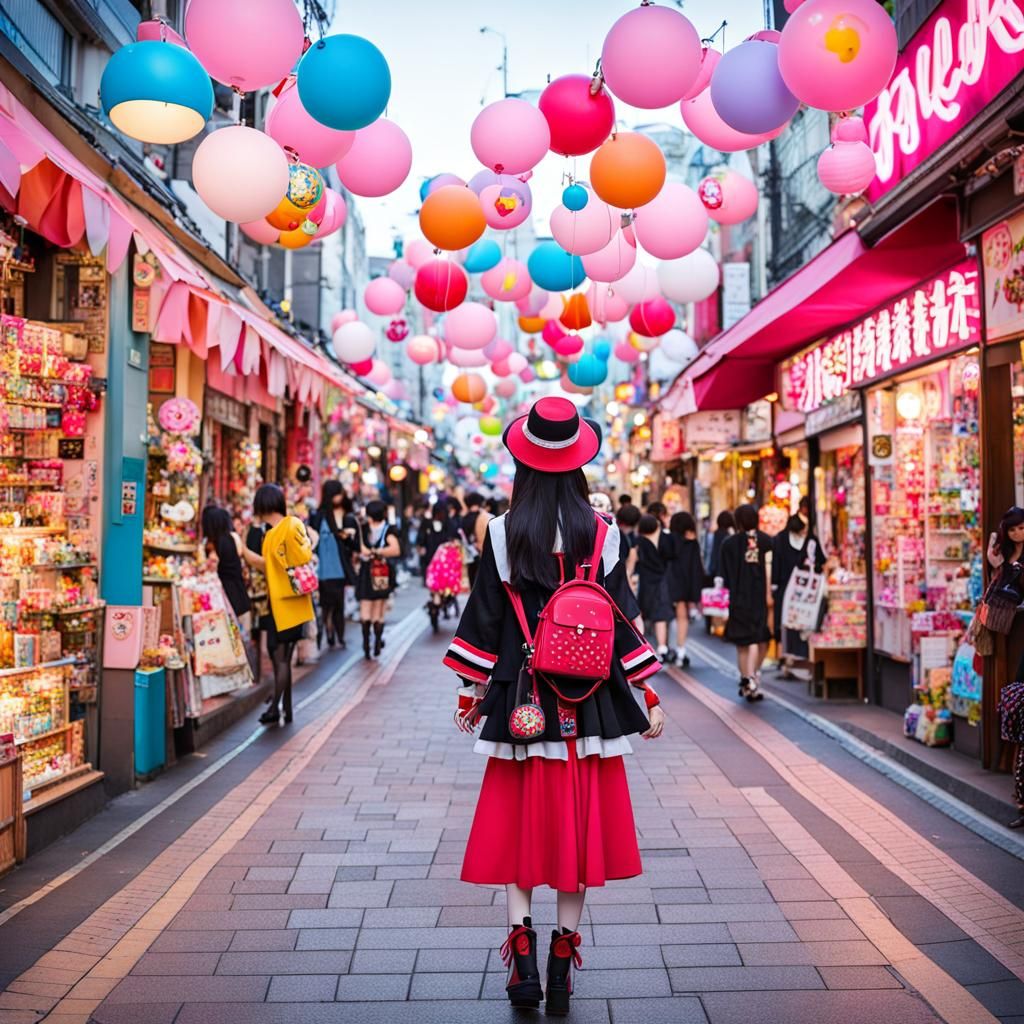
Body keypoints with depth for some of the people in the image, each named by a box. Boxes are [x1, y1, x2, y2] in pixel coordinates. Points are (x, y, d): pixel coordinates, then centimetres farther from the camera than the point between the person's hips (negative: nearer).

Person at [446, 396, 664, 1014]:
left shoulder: (503, 534, -5)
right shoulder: (602, 534, -2)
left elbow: (485, 619, -1)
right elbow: (623, 620, -1)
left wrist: (471, 693, 9)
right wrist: (650, 697, 6)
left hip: (521, 700, -1)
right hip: (590, 701, 1)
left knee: (519, 820, 11)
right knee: (579, 820, 10)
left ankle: (524, 958, 5)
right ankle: (564, 955, 17)